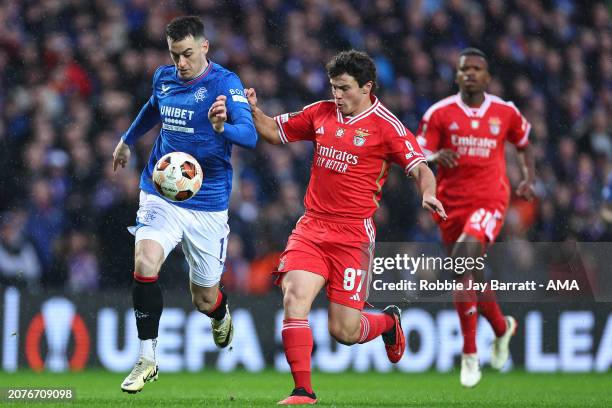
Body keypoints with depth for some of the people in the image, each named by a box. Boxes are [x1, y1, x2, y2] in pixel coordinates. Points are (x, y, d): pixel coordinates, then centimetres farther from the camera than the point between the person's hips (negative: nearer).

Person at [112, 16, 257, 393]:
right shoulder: (163, 78, 3)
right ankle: (148, 359, -15)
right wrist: (128, 140, 42)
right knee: (145, 263, -26)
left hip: (208, 204, -3)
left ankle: (221, 315, 46)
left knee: (205, 299, 6)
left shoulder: (225, 83, -12)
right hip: (161, 194, 3)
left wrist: (223, 128, -47)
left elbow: (250, 135, -25)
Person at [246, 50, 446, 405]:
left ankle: (388, 322, 33)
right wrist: (253, 110, 2)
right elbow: (275, 132, 21)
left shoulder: (385, 125, -5)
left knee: (344, 332, -3)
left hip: (354, 234, -4)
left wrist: (428, 194, -28)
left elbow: (421, 168, -6)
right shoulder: (321, 113, 9)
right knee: (294, 296, -19)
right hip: (312, 227, 4)